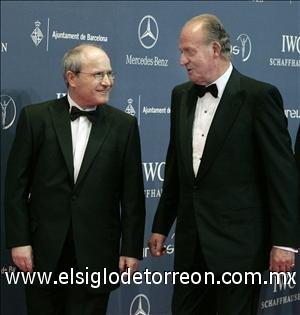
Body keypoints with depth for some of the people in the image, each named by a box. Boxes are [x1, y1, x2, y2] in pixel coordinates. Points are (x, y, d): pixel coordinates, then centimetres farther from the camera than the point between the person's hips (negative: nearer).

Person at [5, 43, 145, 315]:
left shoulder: (124, 125, 2)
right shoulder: (35, 117, 0)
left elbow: (132, 193, 2)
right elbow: (16, 185, 0)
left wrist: (132, 249, -1)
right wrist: (18, 241, -5)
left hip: (96, 254, 0)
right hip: (44, 251, 0)